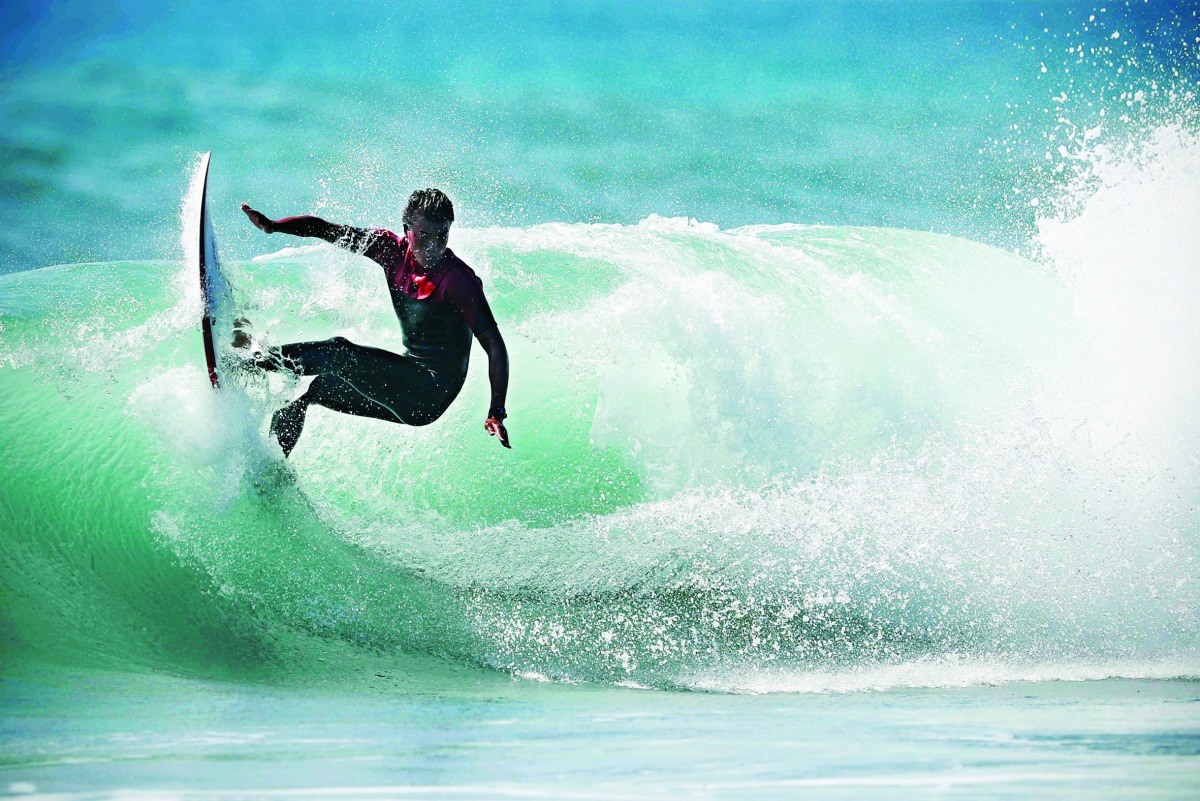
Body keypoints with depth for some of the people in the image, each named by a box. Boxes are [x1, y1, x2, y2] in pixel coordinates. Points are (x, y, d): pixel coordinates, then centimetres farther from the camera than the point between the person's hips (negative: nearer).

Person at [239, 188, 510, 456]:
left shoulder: (459, 280, -22)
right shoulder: (393, 250, -5)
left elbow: (494, 344, -24)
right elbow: (325, 230, -3)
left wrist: (497, 412, -33)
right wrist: (273, 226, -20)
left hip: (431, 394, -8)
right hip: (408, 386, 8)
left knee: (340, 353, -17)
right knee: (303, 389, 15)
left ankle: (257, 359, 2)